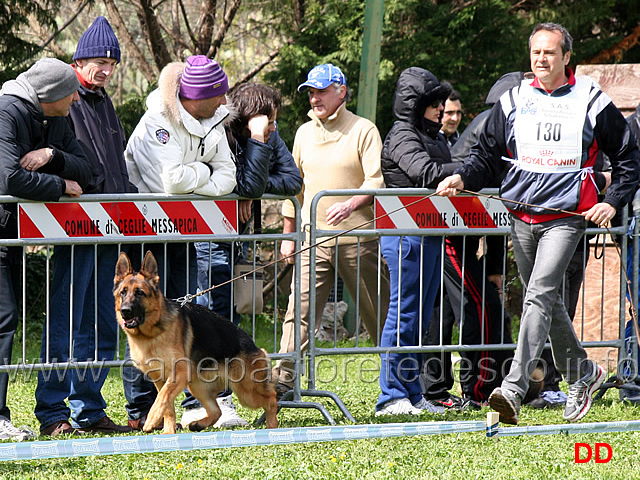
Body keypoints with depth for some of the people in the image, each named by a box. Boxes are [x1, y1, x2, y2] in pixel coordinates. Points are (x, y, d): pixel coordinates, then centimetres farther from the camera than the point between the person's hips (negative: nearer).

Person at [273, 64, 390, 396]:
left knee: (378, 311, 5)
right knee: (300, 308, -8)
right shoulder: (304, 133, 15)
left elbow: (376, 181, -9)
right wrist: (288, 234, 18)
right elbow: (294, 185, 21)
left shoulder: (363, 131, -1)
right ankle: (283, 379, -12)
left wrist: (350, 206, -26)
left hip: (357, 238, -4)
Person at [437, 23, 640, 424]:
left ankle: (513, 390, -27)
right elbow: (488, 156, 15)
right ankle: (583, 373, 33)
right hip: (522, 217, 5)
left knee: (539, 296, -19)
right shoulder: (513, 102, 9)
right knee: (548, 301, 13)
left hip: (566, 217, -5)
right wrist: (462, 179, -4)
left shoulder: (592, 101, 1)